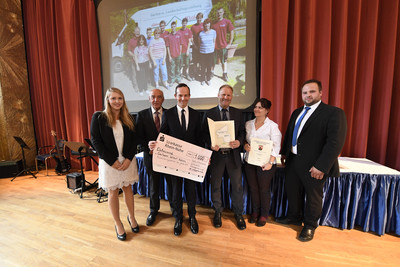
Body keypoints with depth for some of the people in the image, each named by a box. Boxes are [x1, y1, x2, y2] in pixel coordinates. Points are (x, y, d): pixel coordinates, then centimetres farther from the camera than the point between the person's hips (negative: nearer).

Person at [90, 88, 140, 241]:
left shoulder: (128, 118, 4)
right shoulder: (98, 117, -5)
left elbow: (134, 140, 4)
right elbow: (96, 141, -9)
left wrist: (128, 158, -9)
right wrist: (112, 161, -13)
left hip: (127, 160, 3)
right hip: (109, 162, -2)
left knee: (128, 188, 14)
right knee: (113, 192, 10)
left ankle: (131, 217, 34)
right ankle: (118, 224, 28)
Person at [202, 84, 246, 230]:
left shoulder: (238, 113, 7)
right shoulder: (209, 113, 1)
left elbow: (242, 131, 6)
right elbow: (204, 133, -1)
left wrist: (239, 142, -15)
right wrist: (210, 144, -19)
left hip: (233, 154, 1)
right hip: (216, 154, -1)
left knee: (237, 185, 11)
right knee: (215, 185, 14)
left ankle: (238, 213, 35)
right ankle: (218, 212, 38)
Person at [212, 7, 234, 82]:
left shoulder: (227, 22, -3)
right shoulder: (213, 23, 2)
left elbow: (232, 32, 1)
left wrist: (229, 43, -4)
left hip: (223, 45, -1)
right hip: (214, 46, 1)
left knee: (224, 61, 9)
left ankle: (224, 75, 21)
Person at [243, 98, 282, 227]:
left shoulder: (272, 126, -8)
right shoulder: (248, 124, 6)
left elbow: (276, 146, -9)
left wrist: (270, 162, -17)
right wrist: (245, 145, -8)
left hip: (265, 163, -4)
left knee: (264, 189, 8)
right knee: (252, 188, 14)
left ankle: (264, 214, 30)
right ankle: (255, 211, 35)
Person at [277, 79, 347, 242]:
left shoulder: (334, 113, -11)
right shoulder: (297, 112, 12)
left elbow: (335, 142, -18)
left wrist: (321, 166, -22)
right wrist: (284, 152, 14)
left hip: (313, 165, -6)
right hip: (292, 160, 7)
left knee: (313, 195, 13)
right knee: (292, 190, 20)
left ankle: (310, 225, 36)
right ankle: (294, 217, 43)